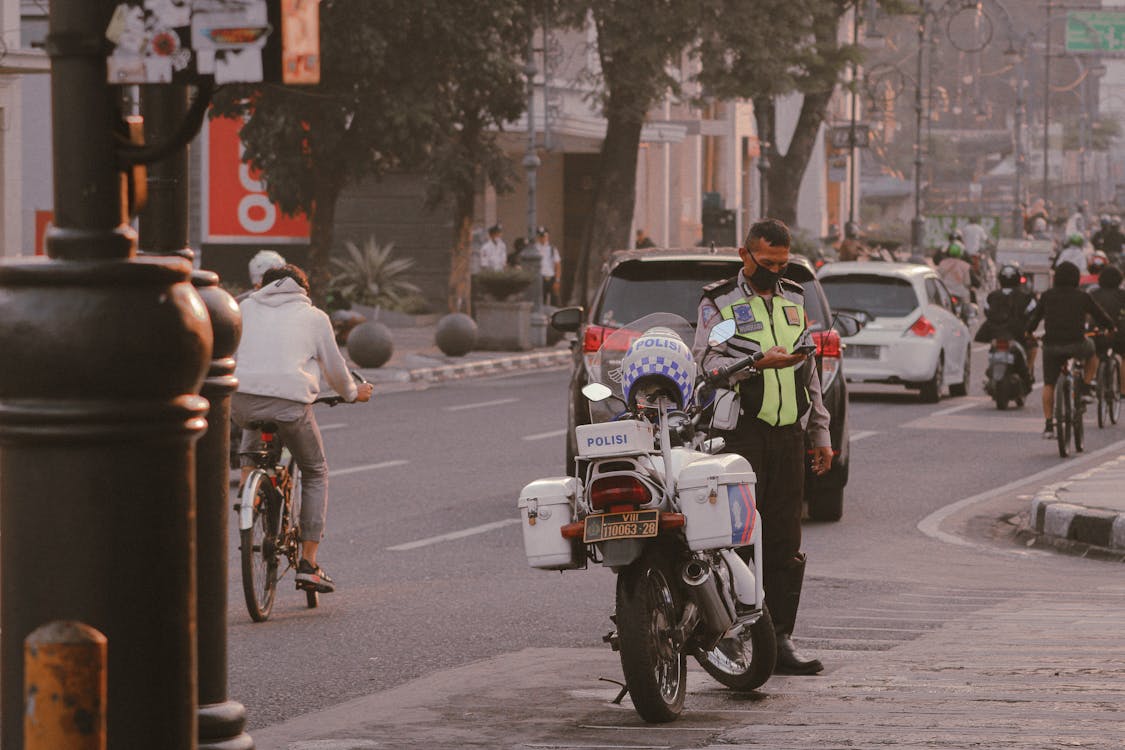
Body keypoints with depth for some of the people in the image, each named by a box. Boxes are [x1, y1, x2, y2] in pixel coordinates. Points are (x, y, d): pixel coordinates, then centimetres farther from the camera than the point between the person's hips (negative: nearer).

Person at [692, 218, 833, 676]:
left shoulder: (795, 302, 20)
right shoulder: (718, 302, 4)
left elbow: (810, 373, 24)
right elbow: (706, 362, -9)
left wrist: (821, 434, 21)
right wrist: (758, 363, -23)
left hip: (789, 433, 5)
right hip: (741, 433, -5)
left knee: (785, 541, 3)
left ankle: (780, 638, 5)